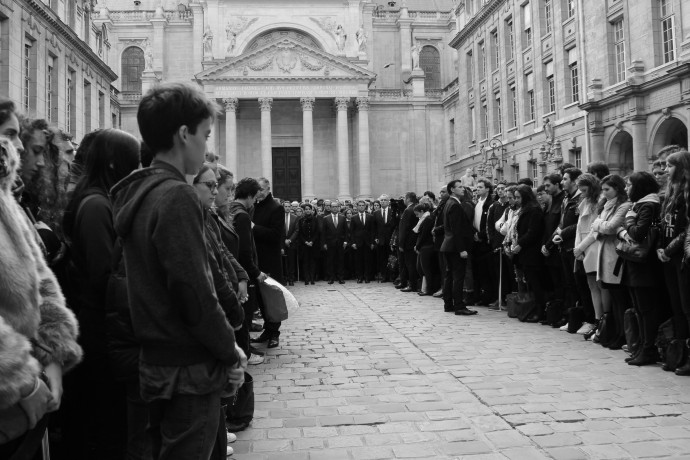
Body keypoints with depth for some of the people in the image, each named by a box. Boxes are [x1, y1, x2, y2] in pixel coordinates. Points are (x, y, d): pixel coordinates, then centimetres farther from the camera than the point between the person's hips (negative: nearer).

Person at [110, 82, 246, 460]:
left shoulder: (137, 191, 8)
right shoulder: (176, 196, -20)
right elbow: (195, 292, -24)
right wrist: (230, 351, -9)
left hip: (156, 361, 9)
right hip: (190, 370, -9)